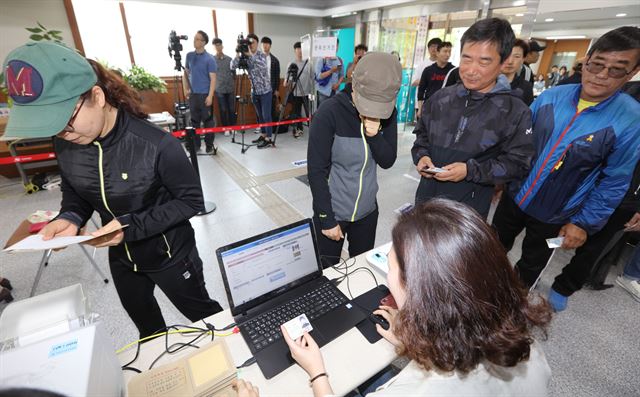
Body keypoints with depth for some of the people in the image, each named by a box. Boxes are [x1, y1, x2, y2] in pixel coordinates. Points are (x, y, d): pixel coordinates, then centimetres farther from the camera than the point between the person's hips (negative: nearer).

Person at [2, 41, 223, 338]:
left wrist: (132, 225, -30)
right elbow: (74, 191, 6)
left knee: (201, 313, 20)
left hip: (170, 254, -6)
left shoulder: (157, 145, -31)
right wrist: (70, 218, -15)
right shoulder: (65, 144, -11)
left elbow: (192, 200, -23)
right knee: (145, 324, 32)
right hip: (121, 256, 7)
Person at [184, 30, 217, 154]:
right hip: (193, 94, 5)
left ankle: (209, 146, 10)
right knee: (194, 120, 11)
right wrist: (186, 88, 9)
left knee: (208, 121, 1)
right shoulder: (189, 56, 8)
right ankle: (195, 145, 21)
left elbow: (213, 79, -10)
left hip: (205, 94, -5)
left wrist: (210, 96, -17)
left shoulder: (209, 59, -7)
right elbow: (186, 72, 18)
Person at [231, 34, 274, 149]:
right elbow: (233, 67, -7)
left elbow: (263, 66, -31)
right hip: (254, 91, 5)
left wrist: (250, 55, -35)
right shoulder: (245, 56, 3)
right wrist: (238, 54, -20)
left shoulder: (262, 55, -8)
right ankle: (263, 135, 23)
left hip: (265, 90, -5)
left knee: (266, 115, -5)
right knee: (259, 115, 12)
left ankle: (268, 139, -2)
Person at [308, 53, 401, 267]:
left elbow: (388, 161, -1)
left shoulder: (387, 113, -5)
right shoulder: (329, 113, -20)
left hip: (367, 211, 4)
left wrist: (375, 135, -21)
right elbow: (317, 170, -18)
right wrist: (327, 219, -15)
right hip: (332, 211, -4)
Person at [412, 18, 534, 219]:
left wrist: (470, 171, -22)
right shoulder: (441, 98, 1)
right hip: (426, 197, 4)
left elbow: (518, 164, -9)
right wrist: (421, 156, -8)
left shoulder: (516, 112, -10)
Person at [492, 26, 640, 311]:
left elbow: (613, 183, -10)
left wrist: (584, 223, -9)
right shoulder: (550, 97, -9)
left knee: (531, 265, 21)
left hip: (554, 215, -2)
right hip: (515, 196, 3)